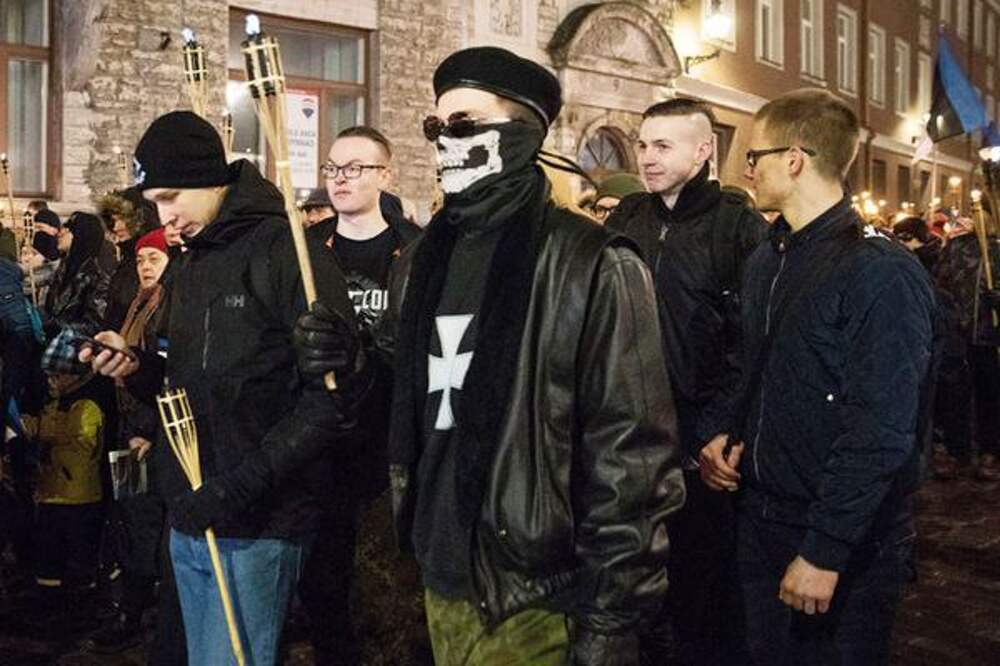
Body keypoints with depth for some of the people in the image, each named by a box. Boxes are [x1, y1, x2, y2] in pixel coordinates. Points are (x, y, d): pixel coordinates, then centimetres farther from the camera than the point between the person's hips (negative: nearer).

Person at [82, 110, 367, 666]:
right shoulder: (191, 266, 16)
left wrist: (243, 484, -21)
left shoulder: (286, 250, -11)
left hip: (259, 527, -8)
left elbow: (336, 390, -18)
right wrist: (137, 365, 1)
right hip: (190, 520, 8)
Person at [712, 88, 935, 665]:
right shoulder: (766, 262, 9)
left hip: (846, 550, -7)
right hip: (760, 523, 7)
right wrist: (723, 440, 1)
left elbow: (880, 432, -22)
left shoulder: (883, 272, -17)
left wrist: (826, 552, -22)